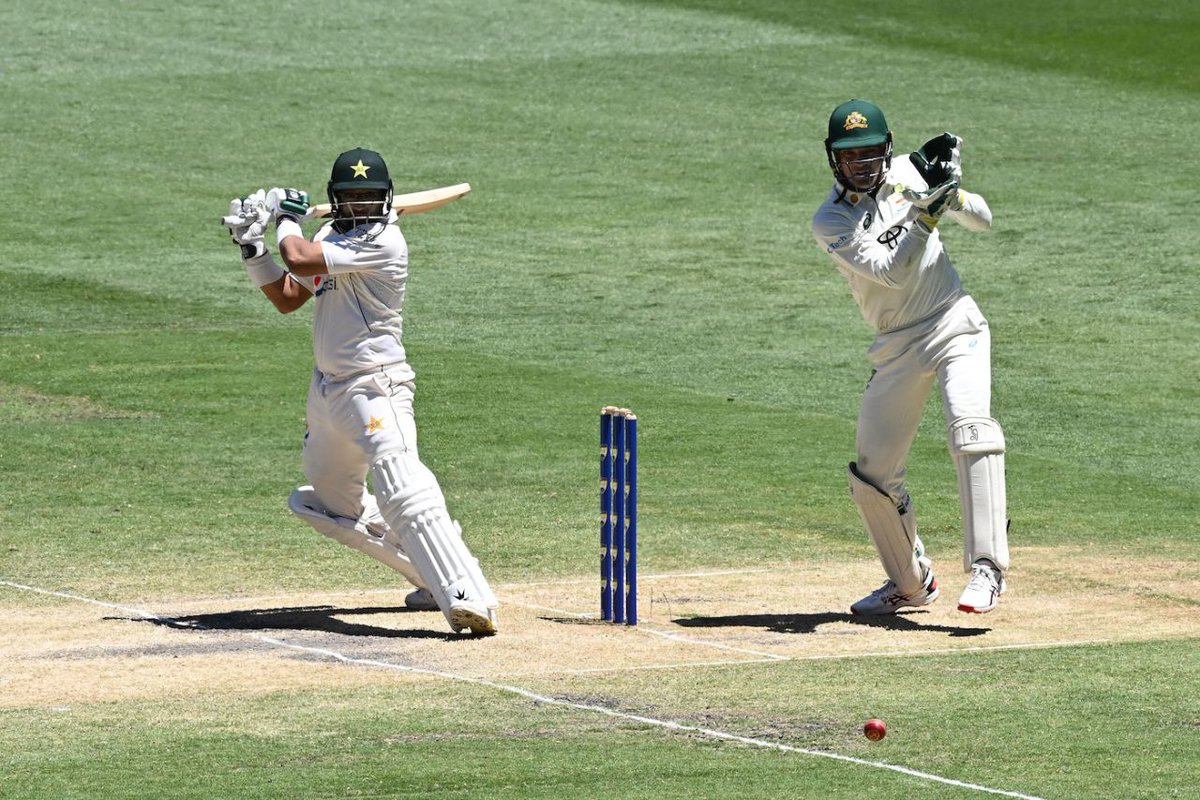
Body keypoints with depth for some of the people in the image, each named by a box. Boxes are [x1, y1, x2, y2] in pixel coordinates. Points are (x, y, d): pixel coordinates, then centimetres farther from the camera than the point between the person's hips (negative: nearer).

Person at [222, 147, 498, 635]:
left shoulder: (382, 241, -16)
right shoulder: (332, 238, 13)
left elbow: (299, 260, -21)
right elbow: (287, 298, 17)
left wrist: (287, 221, 0)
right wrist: (251, 246, 5)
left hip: (374, 388, -10)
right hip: (328, 389, 10)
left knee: (405, 493, -27)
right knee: (330, 504, 19)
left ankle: (469, 599, -36)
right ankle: (431, 577, 25)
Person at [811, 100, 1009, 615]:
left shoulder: (906, 173, 1)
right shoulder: (830, 222, -6)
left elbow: (983, 222, 4)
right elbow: (890, 270, -19)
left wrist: (951, 193, -16)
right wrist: (927, 209, -28)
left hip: (955, 327, -1)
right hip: (897, 350, 2)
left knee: (971, 430, -26)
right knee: (871, 475, 3)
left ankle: (986, 568, -30)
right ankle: (911, 582, 25)